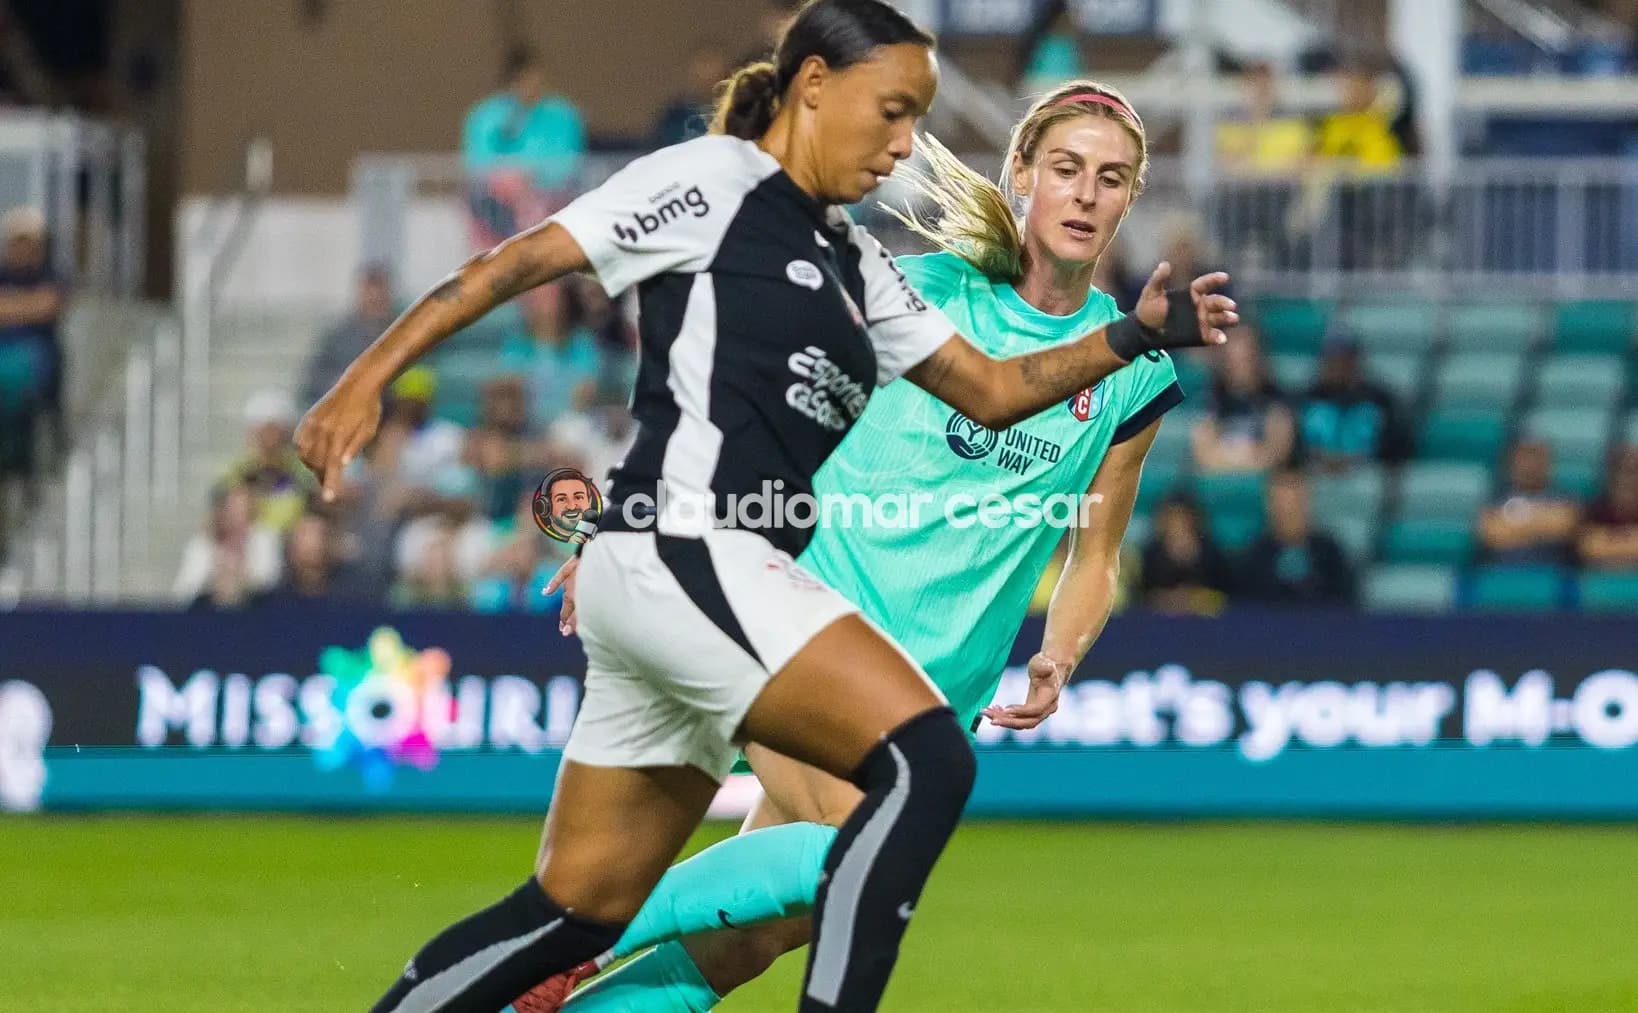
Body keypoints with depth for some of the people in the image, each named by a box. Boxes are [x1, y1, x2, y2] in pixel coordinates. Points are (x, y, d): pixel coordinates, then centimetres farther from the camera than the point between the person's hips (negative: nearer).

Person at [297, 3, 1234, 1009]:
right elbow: (517, 262, -5)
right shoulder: (716, 180, -2)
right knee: (927, 760, -20)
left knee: (574, 914, 8)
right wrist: (367, 380, -12)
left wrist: (1136, 335, 10)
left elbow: (990, 391, 23)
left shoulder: (855, 264, 22)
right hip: (679, 552, -9)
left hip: (728, 580, 9)